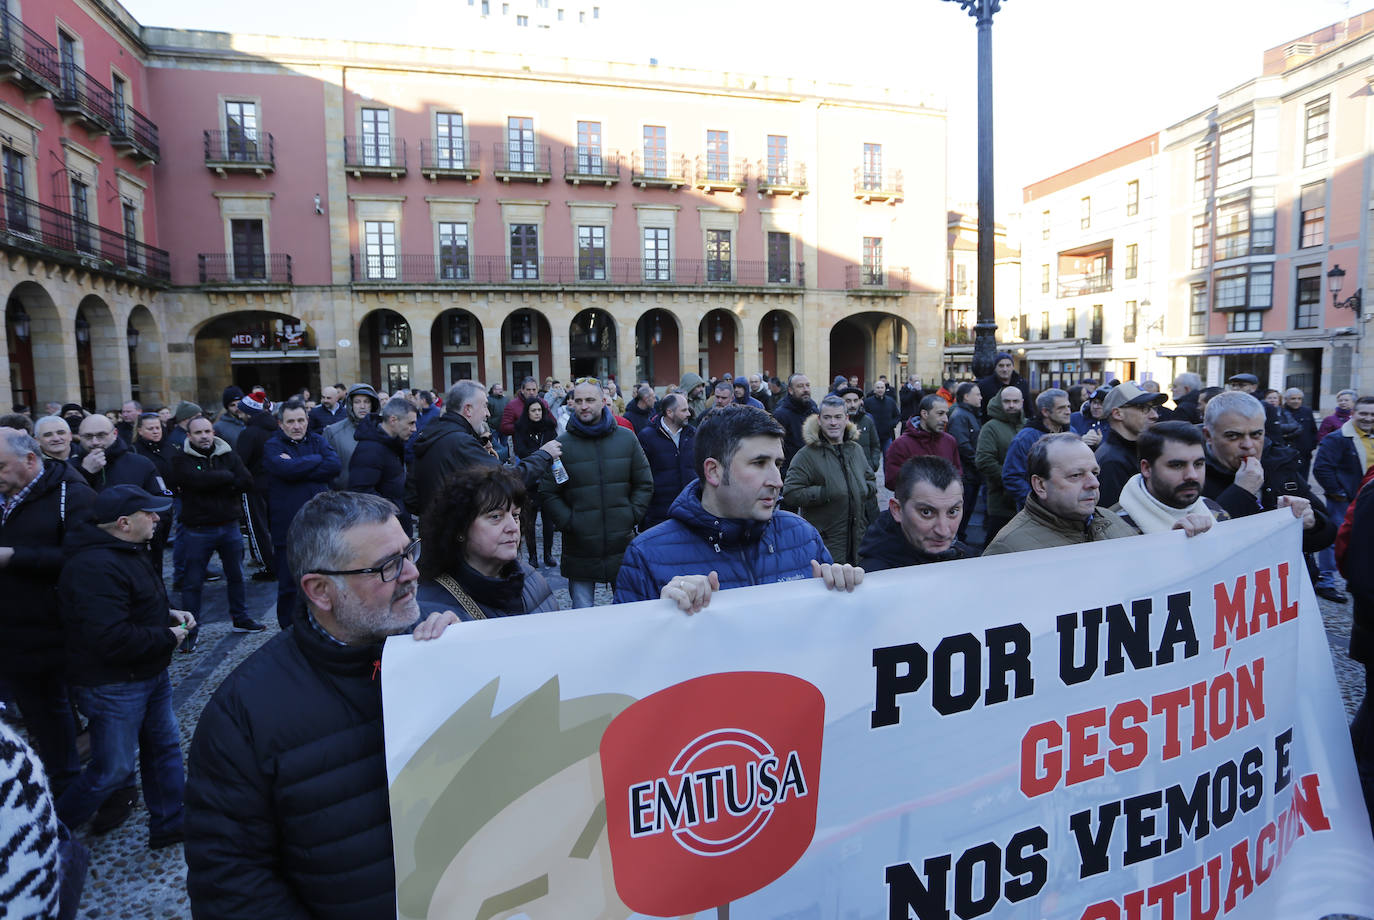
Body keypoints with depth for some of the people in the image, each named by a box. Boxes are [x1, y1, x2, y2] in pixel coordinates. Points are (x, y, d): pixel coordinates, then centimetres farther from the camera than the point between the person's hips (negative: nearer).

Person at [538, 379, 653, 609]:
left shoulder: (627, 439, 4)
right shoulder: (562, 445, -2)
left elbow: (644, 484, 9)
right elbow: (547, 492, 0)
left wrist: (632, 516, -1)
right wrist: (568, 523, -10)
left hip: (622, 546, 2)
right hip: (579, 549, -1)